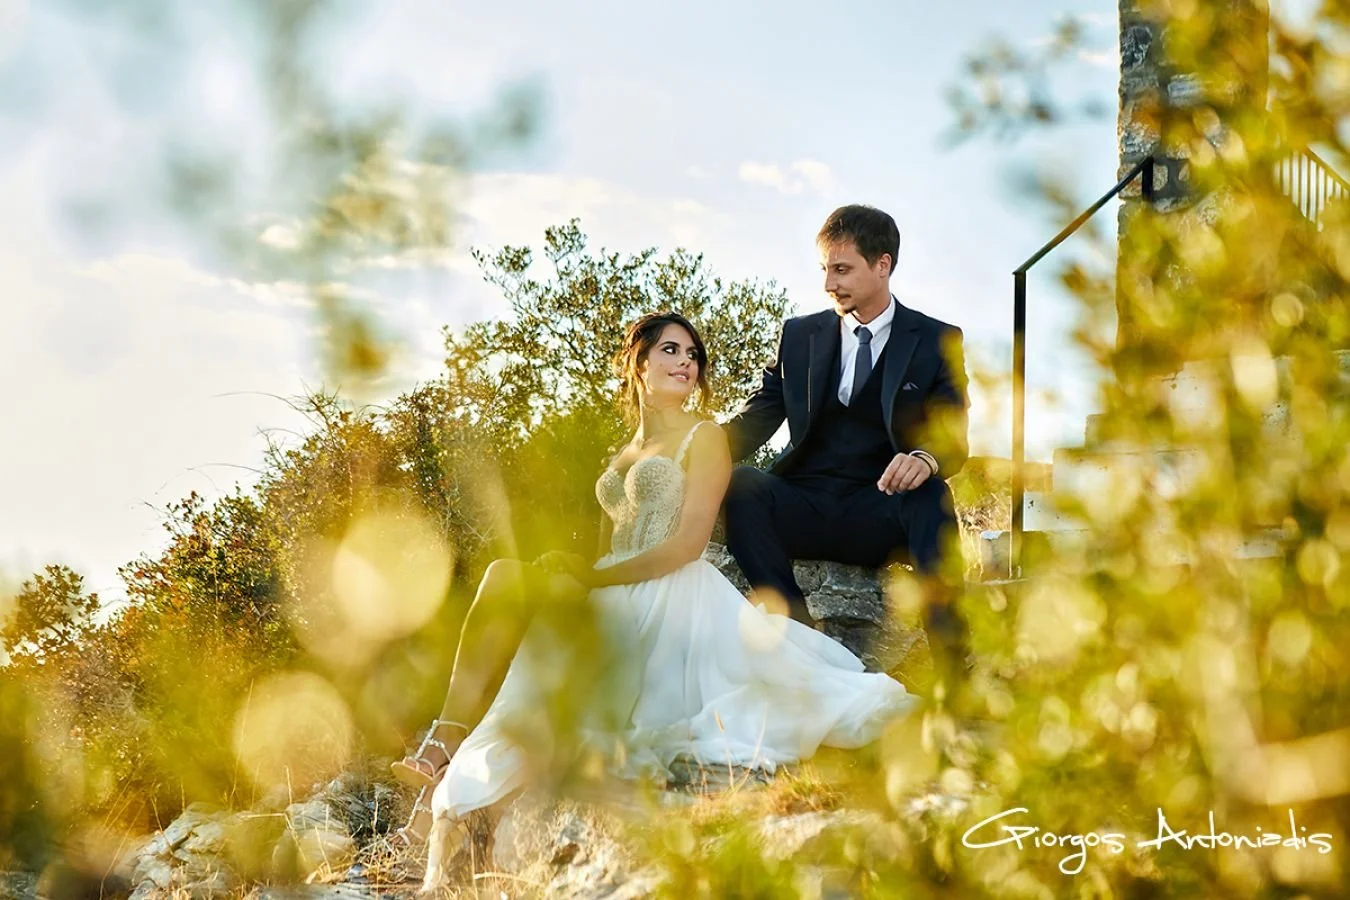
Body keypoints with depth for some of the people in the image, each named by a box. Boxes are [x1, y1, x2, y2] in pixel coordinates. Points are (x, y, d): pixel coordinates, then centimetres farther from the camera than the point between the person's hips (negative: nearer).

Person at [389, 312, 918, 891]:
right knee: (505, 575, -21)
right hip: (617, 602, 6)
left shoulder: (704, 437, 6)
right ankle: (444, 746, -33)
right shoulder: (620, 456, 26)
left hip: (672, 599, -6)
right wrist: (573, 568, -5)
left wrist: (592, 577, -14)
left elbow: (688, 543, -8)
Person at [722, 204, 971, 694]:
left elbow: (953, 434, -3)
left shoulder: (937, 341, 9)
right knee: (740, 484, -29)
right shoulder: (799, 335, 16)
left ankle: (953, 668, -38)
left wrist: (925, 459, -29)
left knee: (930, 497, -35)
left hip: (883, 514, -2)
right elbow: (758, 416, 8)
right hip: (804, 509, 2)